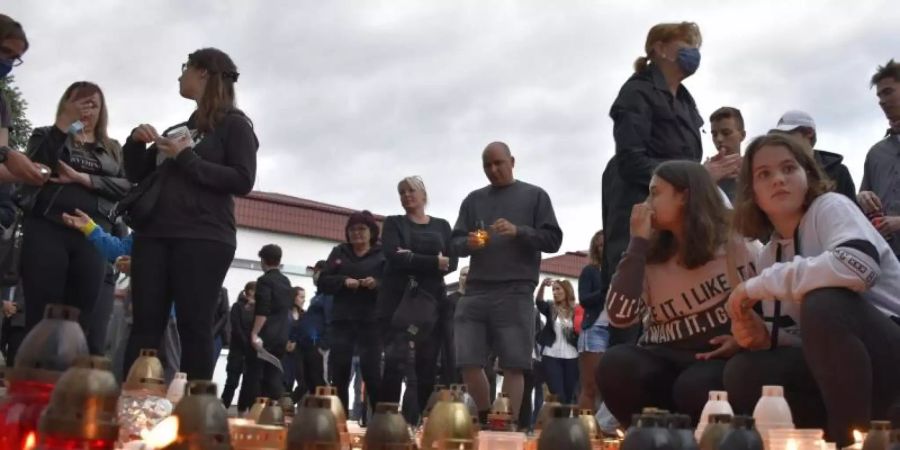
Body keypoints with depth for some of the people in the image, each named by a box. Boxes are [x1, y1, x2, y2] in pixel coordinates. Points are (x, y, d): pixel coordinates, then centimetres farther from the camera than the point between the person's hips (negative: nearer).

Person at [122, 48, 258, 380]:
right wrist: (136, 142, 6)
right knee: (145, 325, -3)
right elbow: (137, 174, 25)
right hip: (154, 235, 6)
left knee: (194, 328, -9)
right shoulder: (179, 128, 23)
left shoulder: (234, 125, 5)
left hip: (203, 239, -6)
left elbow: (242, 181, -8)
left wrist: (186, 159, -10)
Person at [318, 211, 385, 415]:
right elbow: (323, 282, 8)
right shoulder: (339, 252, 16)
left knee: (372, 373, -6)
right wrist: (343, 281, -10)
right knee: (338, 373, 1)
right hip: (341, 321, 3)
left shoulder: (383, 254, 6)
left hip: (371, 322, -3)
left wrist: (377, 284, -22)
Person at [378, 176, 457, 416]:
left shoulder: (442, 226, 15)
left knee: (427, 364, 0)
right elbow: (394, 258, -8)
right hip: (397, 299, -2)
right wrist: (434, 262, -13)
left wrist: (412, 260, -13)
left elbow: (451, 262, 1)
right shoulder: (393, 223, 10)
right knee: (395, 361, -12)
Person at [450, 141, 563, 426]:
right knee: (467, 361, -2)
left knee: (513, 365, -5)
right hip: (475, 291, 3)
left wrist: (518, 231, -14)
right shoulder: (473, 200, 18)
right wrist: (468, 243, -9)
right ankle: (486, 419, 17)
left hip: (515, 292, -3)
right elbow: (455, 243, 15)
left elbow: (553, 239, 2)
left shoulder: (535, 196, 10)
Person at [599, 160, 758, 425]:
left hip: (718, 360, -3)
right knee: (616, 365, -29)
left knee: (694, 389, -37)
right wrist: (638, 243, -5)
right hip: (664, 360, 3)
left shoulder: (735, 244, 3)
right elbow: (620, 315, -7)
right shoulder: (651, 256, 10)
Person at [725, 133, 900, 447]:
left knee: (823, 303, -32)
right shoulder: (769, 255, 10)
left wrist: (761, 284, -23)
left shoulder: (830, 206, -9)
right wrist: (763, 336, -11)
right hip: (841, 361, 6)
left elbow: (860, 266, -32)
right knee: (742, 374, -14)